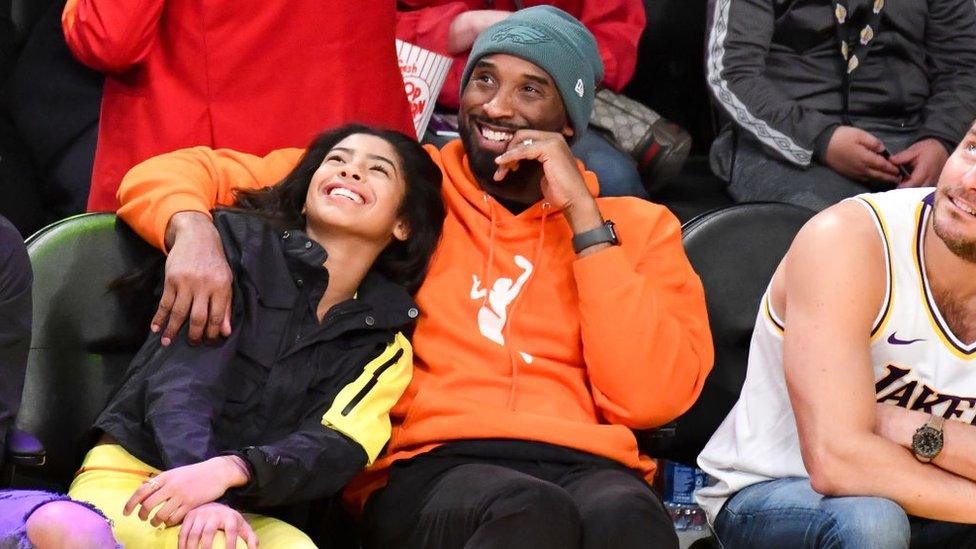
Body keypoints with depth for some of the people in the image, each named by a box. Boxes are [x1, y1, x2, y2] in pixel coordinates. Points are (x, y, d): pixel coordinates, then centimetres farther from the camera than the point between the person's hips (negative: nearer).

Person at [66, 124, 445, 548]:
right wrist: (205, 499, -27)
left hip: (246, 513, 2)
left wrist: (228, 471, -28)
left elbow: (335, 450, -6)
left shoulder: (382, 348, 13)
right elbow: (180, 383, -7)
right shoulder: (240, 241, 7)